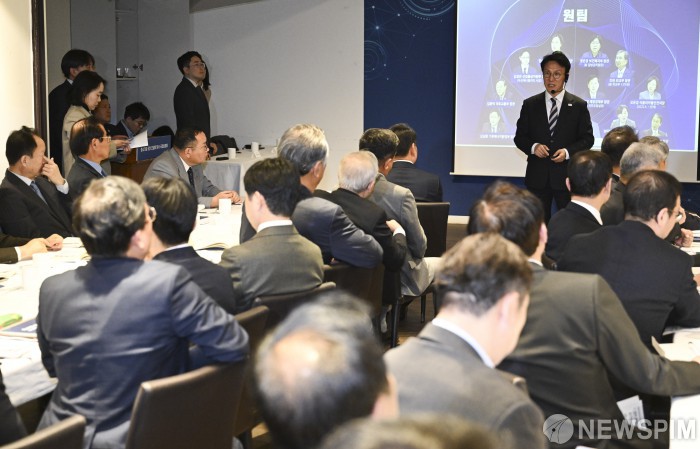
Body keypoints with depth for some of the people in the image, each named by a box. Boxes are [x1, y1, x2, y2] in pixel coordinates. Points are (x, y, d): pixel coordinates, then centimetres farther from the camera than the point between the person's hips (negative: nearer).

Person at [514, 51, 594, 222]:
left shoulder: (579, 105, 3)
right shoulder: (529, 104, 7)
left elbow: (587, 138, 3)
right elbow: (519, 137, 7)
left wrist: (568, 152, -14)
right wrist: (533, 147, -14)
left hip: (567, 175, -1)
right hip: (537, 176, 1)